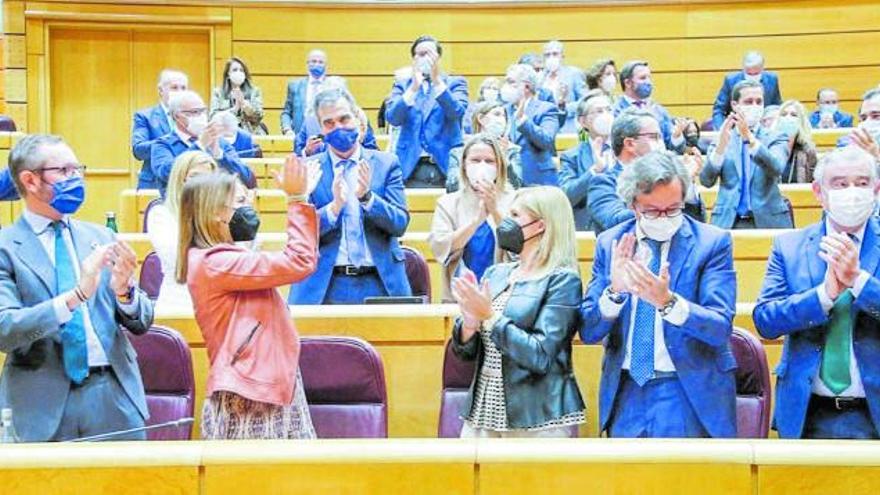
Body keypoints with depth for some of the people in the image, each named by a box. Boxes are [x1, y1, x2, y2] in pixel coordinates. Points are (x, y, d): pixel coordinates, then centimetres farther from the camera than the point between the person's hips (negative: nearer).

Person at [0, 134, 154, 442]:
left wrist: (124, 290, -12)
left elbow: (141, 323, 10)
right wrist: (76, 295, -26)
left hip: (115, 395, 4)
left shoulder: (101, 237, 9)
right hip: (43, 403, -3)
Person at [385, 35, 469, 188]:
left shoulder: (455, 83, 9)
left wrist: (437, 80, -18)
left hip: (447, 165, -1)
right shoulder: (402, 85, 12)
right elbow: (392, 118, -4)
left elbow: (457, 113, -10)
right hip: (411, 167, 1)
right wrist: (414, 86, -15)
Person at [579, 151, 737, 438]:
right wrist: (614, 291, -22)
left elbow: (721, 328, -15)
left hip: (690, 394, -2)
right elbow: (588, 332, -2)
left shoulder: (712, 242, -7)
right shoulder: (609, 243, 1)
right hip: (625, 394, 3)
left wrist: (667, 301, -32)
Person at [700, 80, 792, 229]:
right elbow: (706, 180, -4)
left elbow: (776, 168, -13)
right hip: (728, 222, 1)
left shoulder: (775, 139, 7)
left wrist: (749, 137, -25)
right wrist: (720, 146, -20)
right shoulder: (722, 140, 9)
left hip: (768, 222, 0)